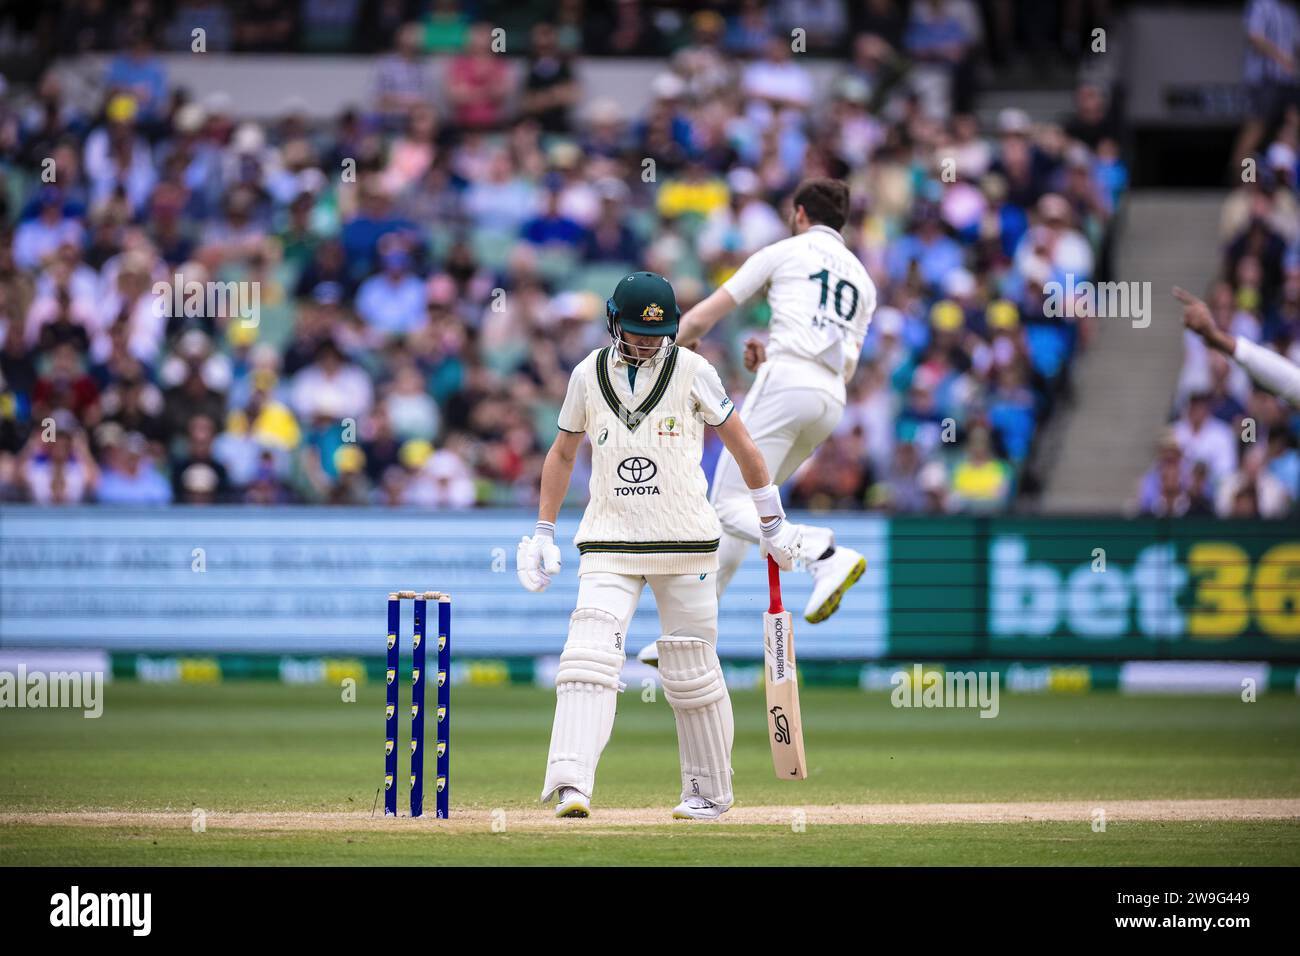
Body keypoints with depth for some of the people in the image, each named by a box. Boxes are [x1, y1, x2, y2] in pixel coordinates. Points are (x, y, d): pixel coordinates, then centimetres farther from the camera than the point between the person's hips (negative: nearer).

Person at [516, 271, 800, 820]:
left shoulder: (691, 372, -3)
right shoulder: (589, 375, 4)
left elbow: (740, 445, 4)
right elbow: (563, 452, 17)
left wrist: (772, 526, 6)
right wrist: (543, 532, 14)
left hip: (684, 545, -1)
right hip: (609, 543, 1)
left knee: (691, 672, 2)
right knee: (589, 655, -16)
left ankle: (710, 792, 19)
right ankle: (570, 786, -25)